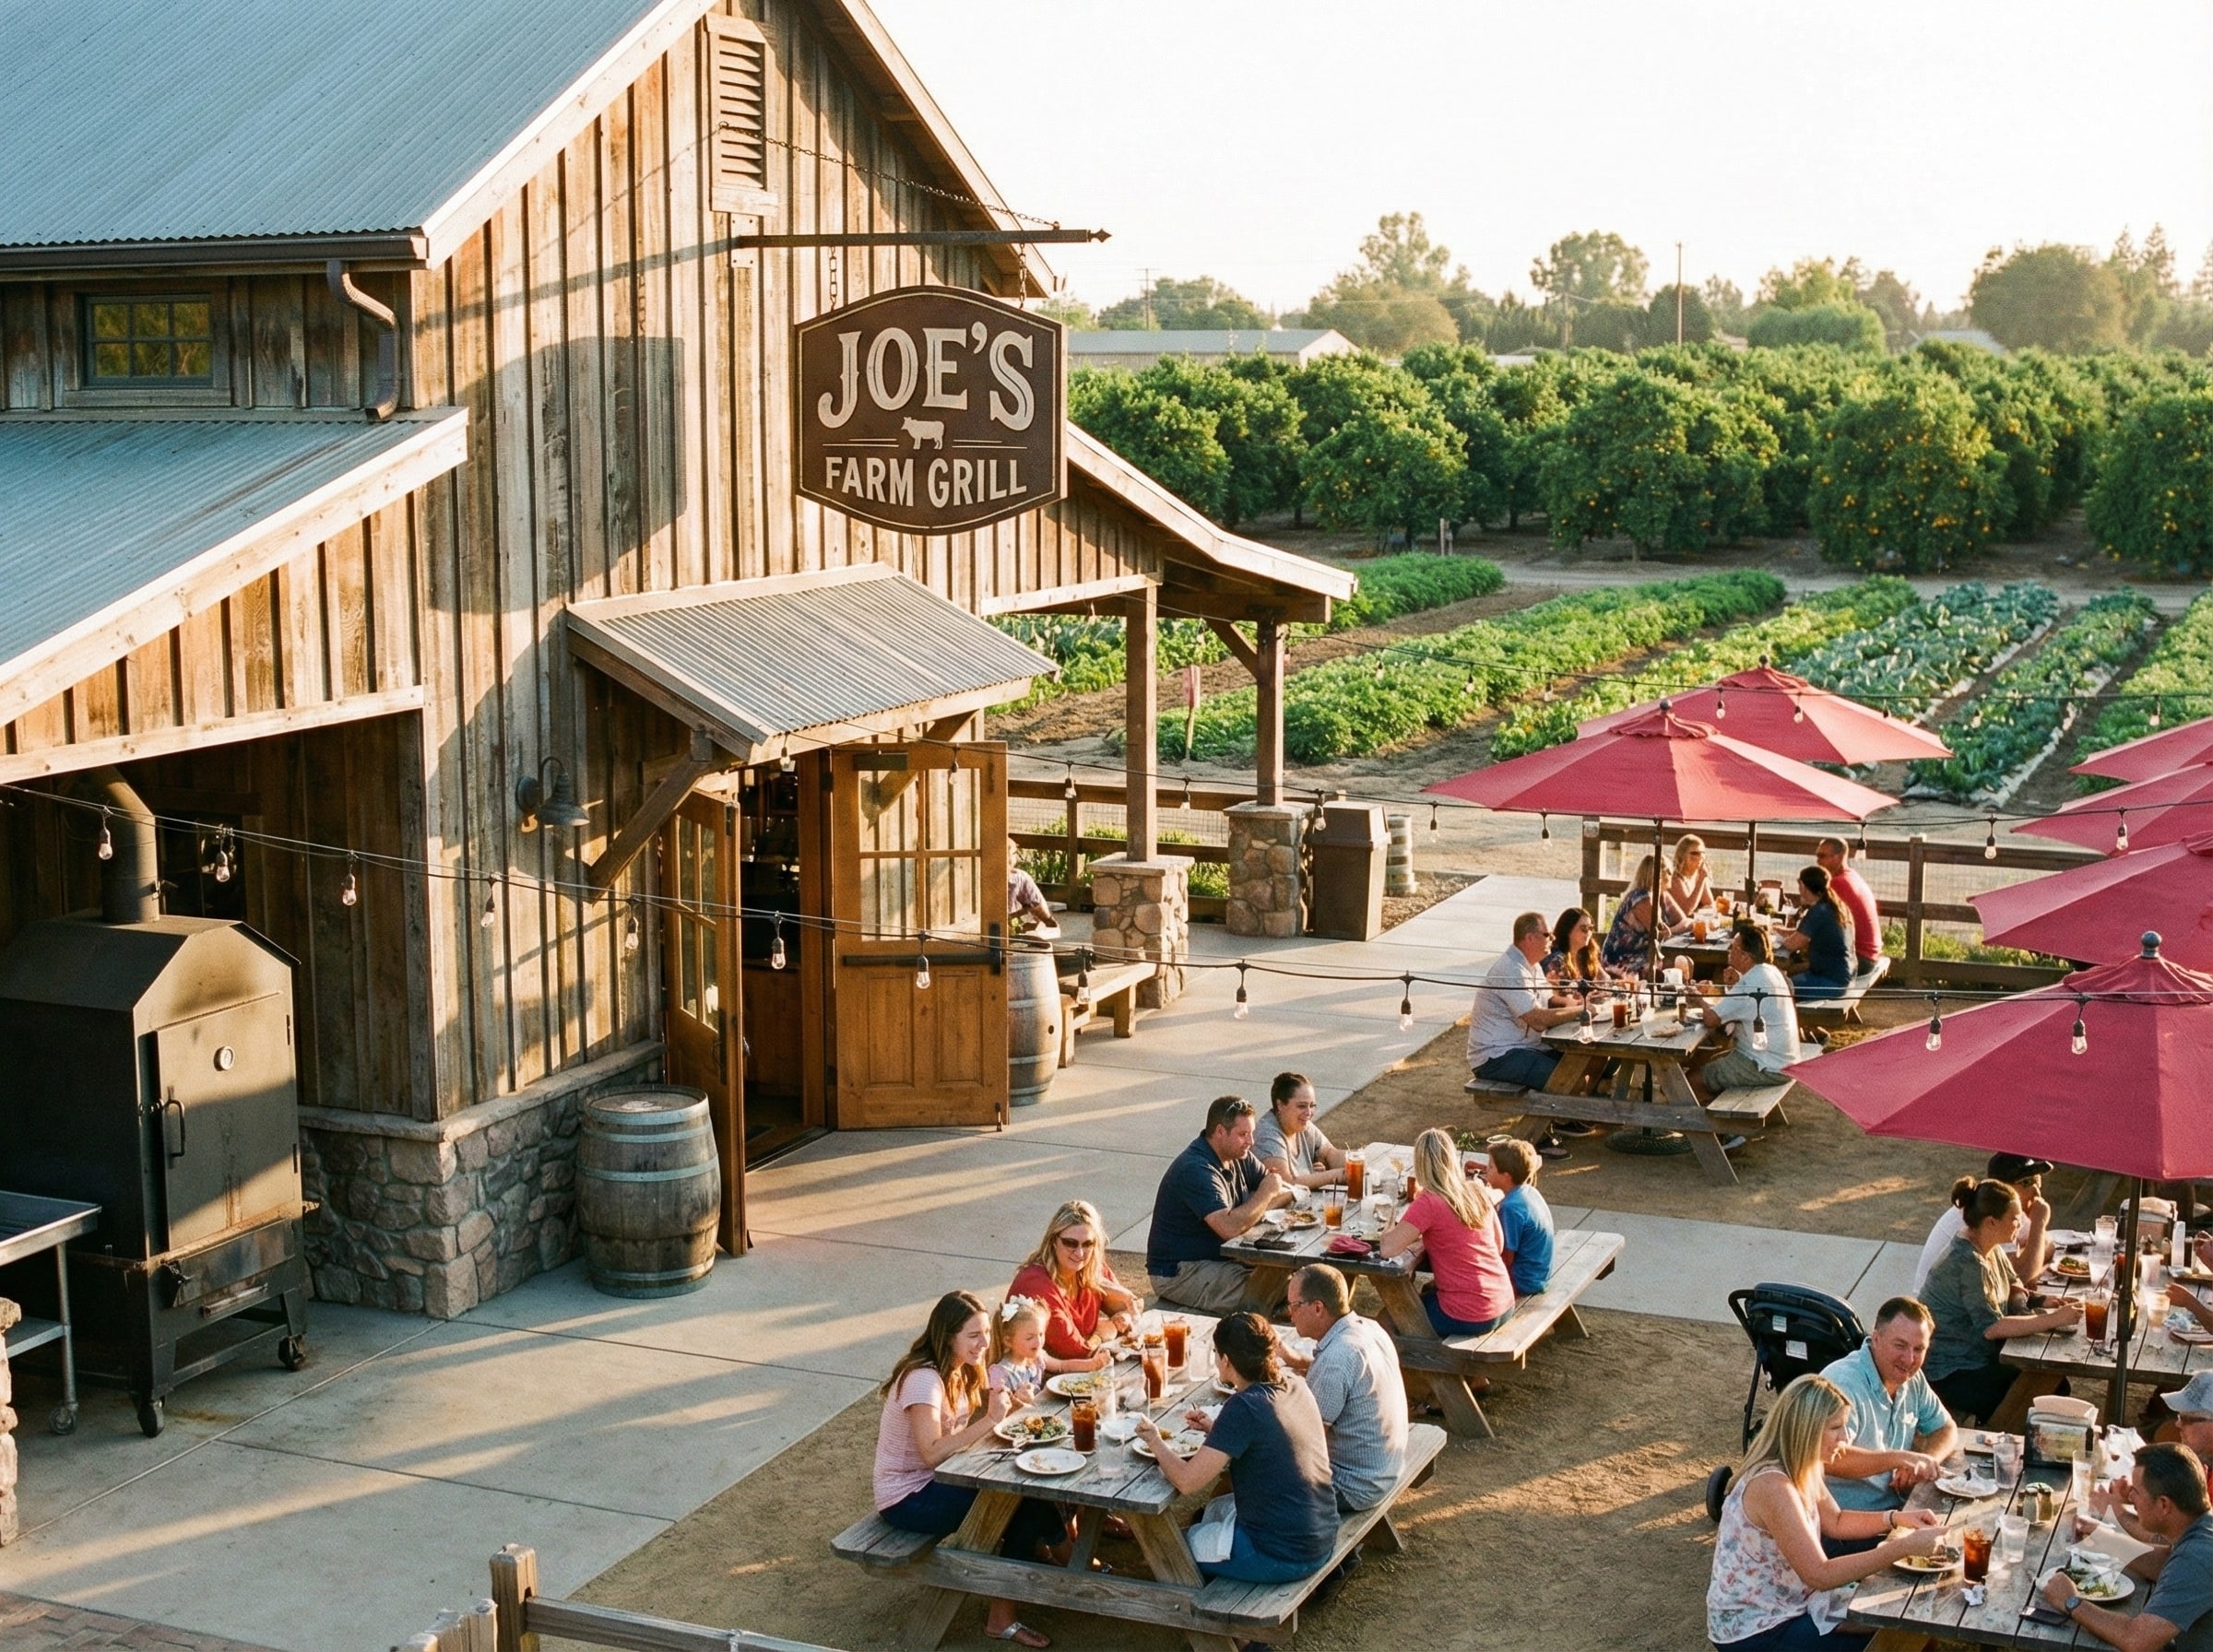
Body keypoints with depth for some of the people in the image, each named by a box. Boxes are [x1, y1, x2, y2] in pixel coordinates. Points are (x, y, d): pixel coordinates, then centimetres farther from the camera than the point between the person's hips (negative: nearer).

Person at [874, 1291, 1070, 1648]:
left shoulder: (961, 1370, 4)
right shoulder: (923, 1378, -24)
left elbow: (963, 1435, 2)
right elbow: (932, 1453, -33)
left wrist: (999, 1408, -15)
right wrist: (990, 1420, -34)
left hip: (934, 1481, 9)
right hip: (906, 1498, -8)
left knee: (1027, 1491, -12)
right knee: (1021, 1506, -19)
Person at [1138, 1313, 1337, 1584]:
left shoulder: (1244, 1407, -22)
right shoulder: (1295, 1388, 1)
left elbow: (1187, 1481, -22)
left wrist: (1155, 1442, -5)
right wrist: (1214, 1429, 10)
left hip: (1281, 1558, -8)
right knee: (1215, 1510, 32)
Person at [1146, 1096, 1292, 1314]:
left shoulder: (1238, 1157, 7)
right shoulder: (1196, 1170, -23)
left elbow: (1286, 1191, 11)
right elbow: (1230, 1227, -33)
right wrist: (1265, 1194, -19)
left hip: (1220, 1258, 9)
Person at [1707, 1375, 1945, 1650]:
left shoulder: (1801, 1467, 0)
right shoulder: (1773, 1487, -30)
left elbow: (1835, 1522, 16)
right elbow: (1821, 1575, -30)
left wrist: (1896, 1518, 0)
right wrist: (1904, 1547, -29)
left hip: (1783, 1607, 9)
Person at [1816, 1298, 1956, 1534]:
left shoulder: (1912, 1379, 7)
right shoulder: (1843, 1384, -21)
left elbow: (1946, 1429, 18)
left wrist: (1925, 1461, -4)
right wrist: (1900, 1458, -32)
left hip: (1895, 1509, 8)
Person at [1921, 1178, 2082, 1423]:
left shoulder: (1992, 1251, 5)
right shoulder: (1967, 1262, -24)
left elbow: (2014, 1291, 14)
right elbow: (1992, 1327, -29)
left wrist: (2051, 1304, -7)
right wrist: (2054, 1320, -28)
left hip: (1981, 1360, 9)